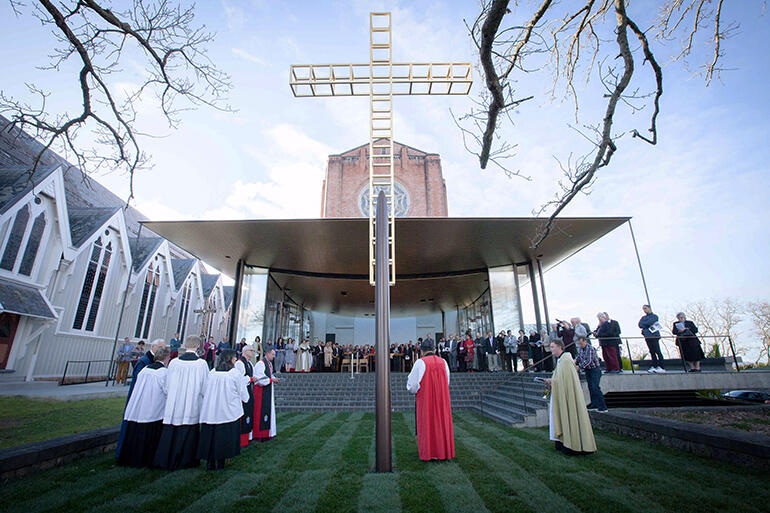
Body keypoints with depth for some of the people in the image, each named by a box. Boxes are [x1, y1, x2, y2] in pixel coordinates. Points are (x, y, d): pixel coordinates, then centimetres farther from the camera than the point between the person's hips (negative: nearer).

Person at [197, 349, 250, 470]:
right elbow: (243, 394, -2)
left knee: (211, 436, 13)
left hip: (210, 411, 4)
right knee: (224, 437, 7)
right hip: (229, 412, -4)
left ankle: (210, 462, 18)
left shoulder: (212, 372, 1)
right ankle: (220, 462, 12)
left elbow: (204, 391, 11)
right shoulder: (235, 373, -9)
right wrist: (244, 399, 20)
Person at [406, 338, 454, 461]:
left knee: (427, 424, 7)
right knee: (442, 423, 13)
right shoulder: (443, 362, 1)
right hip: (442, 399, 4)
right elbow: (447, 382, 13)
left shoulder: (420, 363, -13)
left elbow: (413, 384, -9)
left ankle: (428, 453, 13)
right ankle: (443, 452, 21)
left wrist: (412, 389, 12)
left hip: (426, 399, -4)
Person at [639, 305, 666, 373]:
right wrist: (646, 326, -6)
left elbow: (649, 323, -11)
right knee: (652, 352, 4)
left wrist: (643, 324, 3)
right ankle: (653, 366, 3)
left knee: (657, 351, -8)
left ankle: (661, 367, -8)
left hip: (654, 336, -5)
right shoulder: (643, 317, 21)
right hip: (647, 336, 5)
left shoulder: (654, 316, 5)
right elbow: (640, 325, 7)